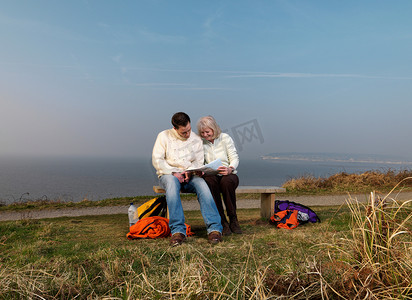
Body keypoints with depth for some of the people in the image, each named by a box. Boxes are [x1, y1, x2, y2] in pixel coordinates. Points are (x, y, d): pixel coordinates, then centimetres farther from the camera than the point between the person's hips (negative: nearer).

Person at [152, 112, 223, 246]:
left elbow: (199, 161, 5)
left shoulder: (196, 139, 10)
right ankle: (178, 231, -40)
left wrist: (190, 172, -17)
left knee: (202, 184, -32)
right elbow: (157, 160, -4)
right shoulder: (164, 136, 3)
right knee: (172, 183, -39)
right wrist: (173, 173, -16)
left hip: (190, 176, 2)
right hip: (168, 174, -2)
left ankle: (214, 228, -34)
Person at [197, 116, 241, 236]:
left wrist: (230, 169, -25)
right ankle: (222, 222, -28)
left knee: (226, 181, -38)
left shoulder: (225, 138, 1)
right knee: (209, 181, -36)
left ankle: (233, 220, -20)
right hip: (212, 176, 1)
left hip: (229, 176, -1)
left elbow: (235, 158, -3)